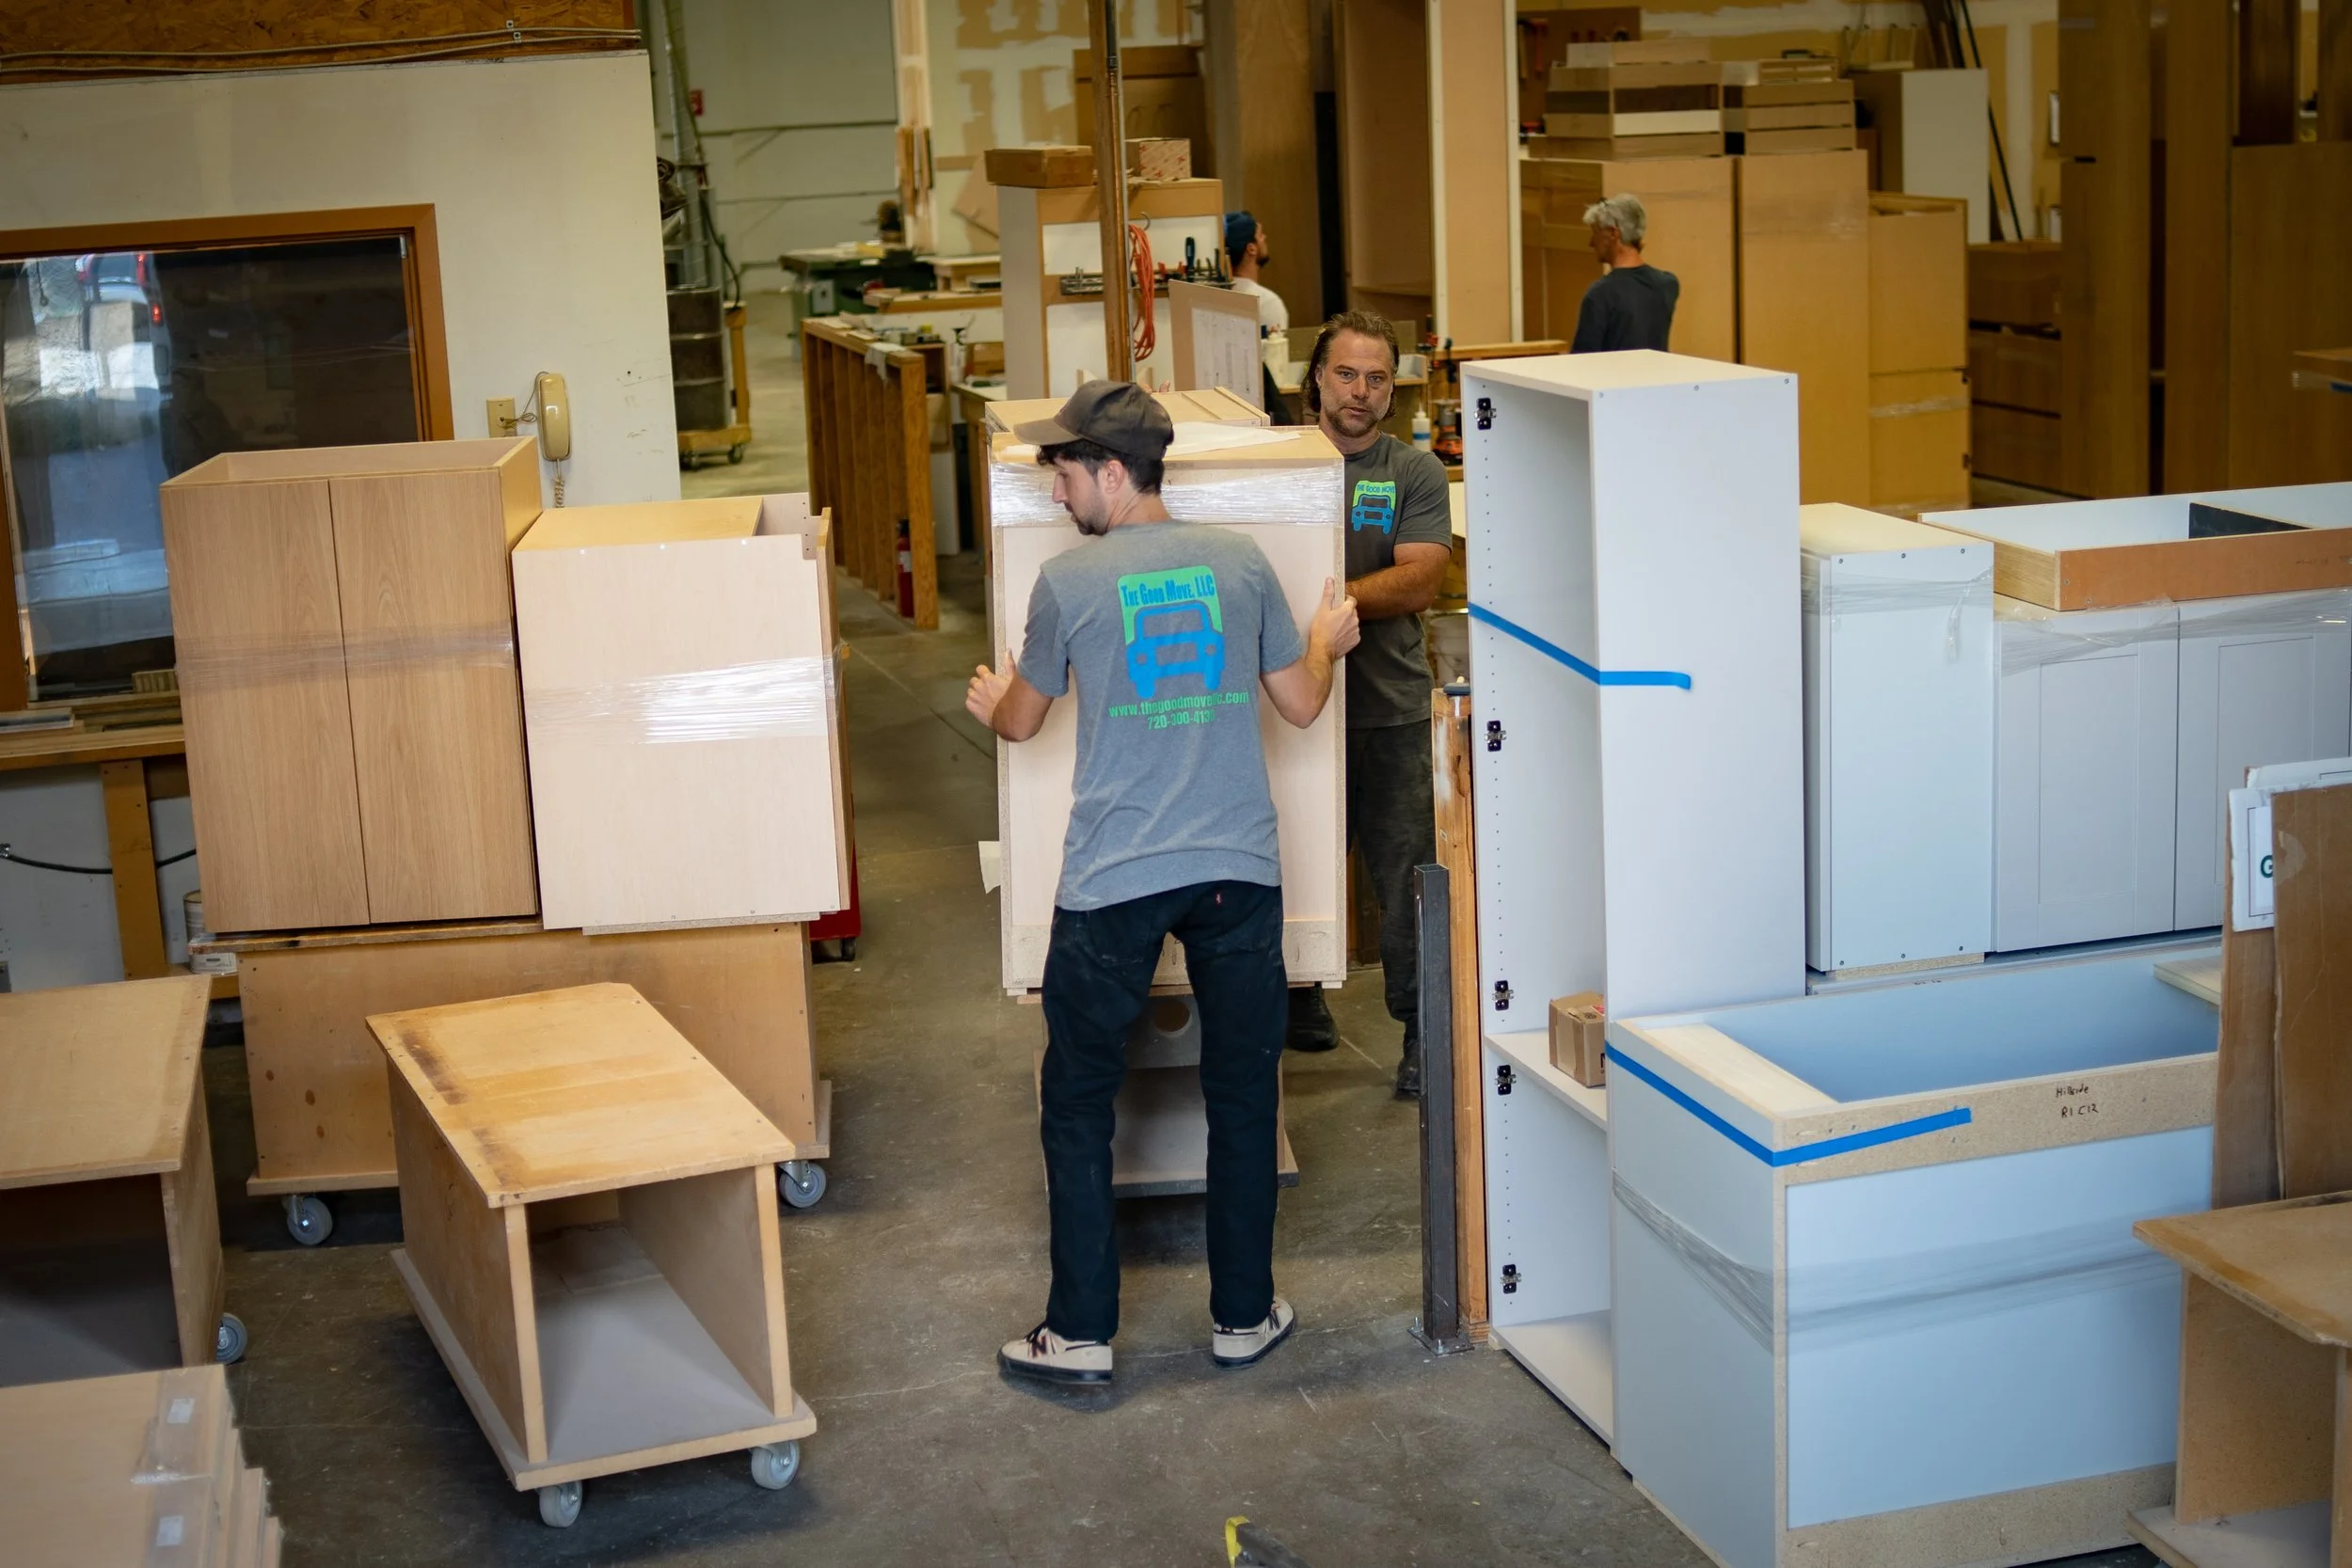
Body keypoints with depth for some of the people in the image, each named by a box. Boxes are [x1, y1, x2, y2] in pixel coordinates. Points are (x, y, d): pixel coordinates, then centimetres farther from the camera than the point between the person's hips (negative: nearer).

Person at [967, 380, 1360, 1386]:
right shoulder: (1238, 561, 2)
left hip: (1112, 882, -3)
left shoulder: (1069, 581, -5)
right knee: (1242, 1096, 14)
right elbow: (1302, 703, 10)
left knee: (1078, 1104, 10)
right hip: (1238, 870, 3)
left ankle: (1081, 1334, 13)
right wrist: (1327, 639, 32)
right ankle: (1243, 1317, 23)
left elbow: (1021, 722, 9)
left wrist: (992, 702, 33)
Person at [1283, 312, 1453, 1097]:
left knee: (1406, 872, -2)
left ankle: (1425, 1030, 8)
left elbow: (1416, 583, -9)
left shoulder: (1415, 474, 2)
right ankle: (1297, 995, 34)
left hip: (1390, 707, -2)